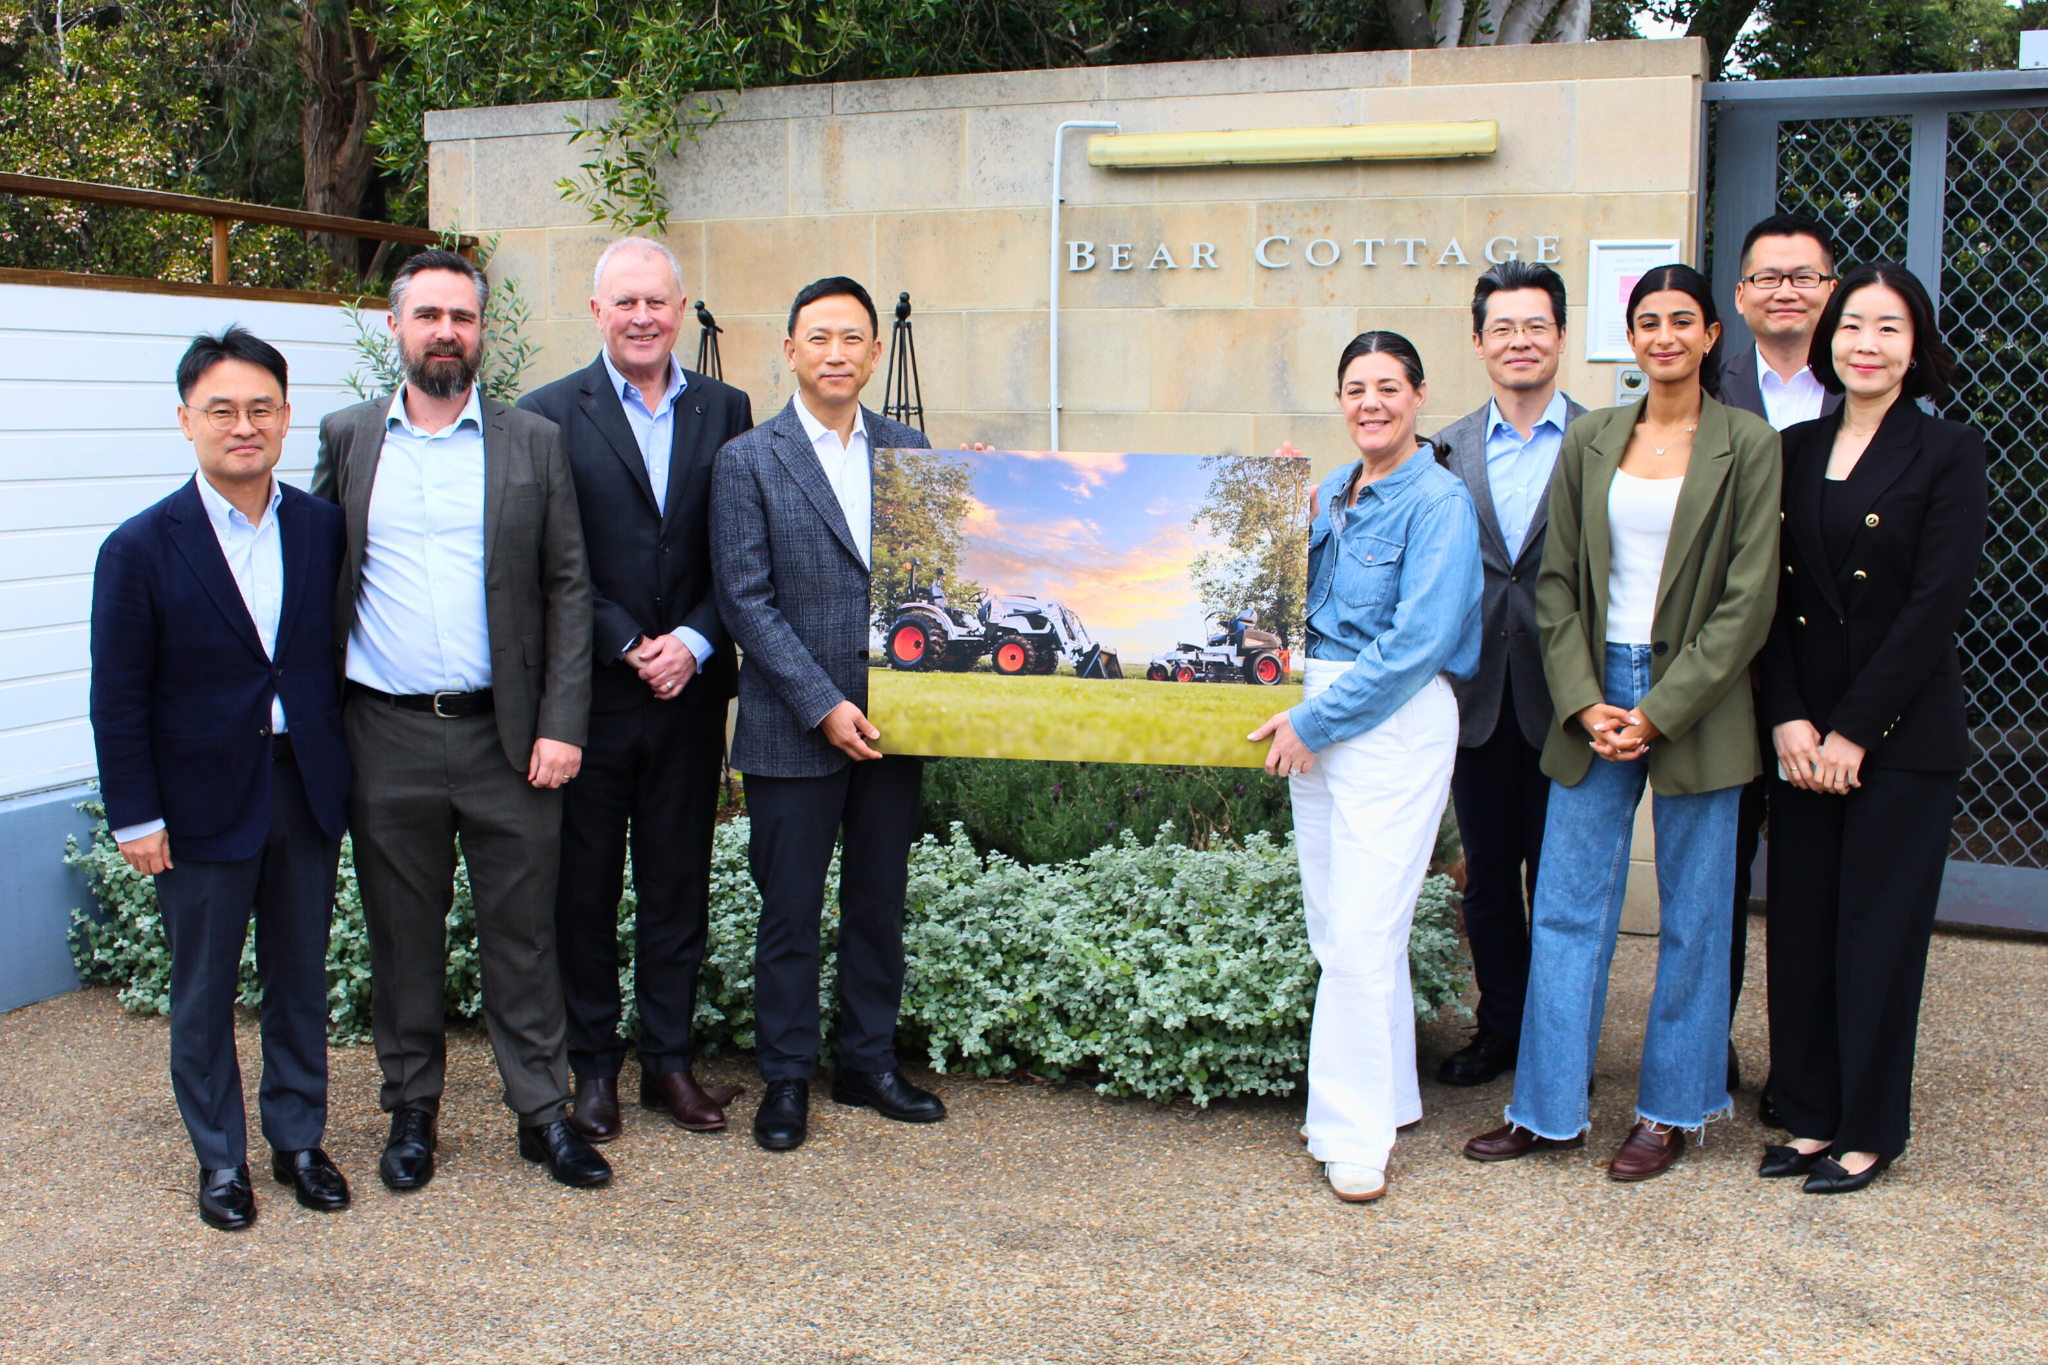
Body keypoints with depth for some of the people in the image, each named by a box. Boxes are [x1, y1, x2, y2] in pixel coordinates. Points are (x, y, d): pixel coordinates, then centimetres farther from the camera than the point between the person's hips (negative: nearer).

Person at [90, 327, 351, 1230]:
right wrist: (134, 816, -9)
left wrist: (345, 773, 3)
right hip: (202, 802, -3)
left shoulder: (324, 528, 1)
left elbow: (338, 656, 6)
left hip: (306, 790, 3)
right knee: (204, 992, 10)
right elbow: (119, 698, -7)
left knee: (301, 978, 14)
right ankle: (219, 1157, 26)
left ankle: (298, 1139, 30)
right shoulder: (142, 548, -8)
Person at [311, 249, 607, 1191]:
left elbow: (568, 590, 2)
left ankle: (543, 1112, 17)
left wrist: (561, 724, -6)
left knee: (522, 932, 6)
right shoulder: (347, 439, 8)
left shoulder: (535, 445, 4)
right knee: (402, 933, 11)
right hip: (385, 735, 1)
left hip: (506, 735, -1)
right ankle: (411, 1109, 26)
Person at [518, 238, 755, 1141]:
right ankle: (592, 1064, 21)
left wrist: (693, 643, -9)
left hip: (689, 692, 2)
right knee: (583, 886, 8)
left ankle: (668, 1059, 22)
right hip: (589, 691, -2)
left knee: (679, 882, 10)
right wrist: (630, 647, -13)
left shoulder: (724, 411, 7)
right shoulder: (550, 415, -2)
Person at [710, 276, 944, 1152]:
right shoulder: (748, 460, -3)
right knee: (790, 912, 6)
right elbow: (747, 600, -9)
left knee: (879, 904, 13)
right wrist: (824, 706, -14)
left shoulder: (909, 450, 8)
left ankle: (869, 1064, 28)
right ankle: (786, 1080, 21)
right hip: (793, 730, -3)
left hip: (893, 722, 4)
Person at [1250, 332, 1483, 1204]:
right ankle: (1376, 1097, 26)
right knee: (1334, 928, 12)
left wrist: (1314, 722, -15)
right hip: (1320, 720, 8)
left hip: (1396, 722, -8)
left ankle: (1356, 1135, 2)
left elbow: (1417, 641, -17)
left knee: (1361, 931, -7)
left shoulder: (1438, 502, -10)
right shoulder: (1330, 495, 12)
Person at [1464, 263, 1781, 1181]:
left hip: (1694, 707, -3)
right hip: (1595, 700, 3)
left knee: (1692, 916, 7)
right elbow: (1558, 582, 7)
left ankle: (1670, 1111, 22)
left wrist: (1659, 712, -12)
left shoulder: (1747, 446, -2)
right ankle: (1549, 1110, 16)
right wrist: (1585, 701, -5)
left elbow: (1747, 600, -7)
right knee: (1566, 908, 5)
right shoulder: (1590, 442, 8)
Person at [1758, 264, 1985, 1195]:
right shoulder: (1795, 451, 9)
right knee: (1800, 925, 8)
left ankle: (1869, 1129, 16)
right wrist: (1788, 719, -7)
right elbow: (1771, 597, 5)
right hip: (1803, 734, 4)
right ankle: (1811, 1115, 21)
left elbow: (1935, 604, -11)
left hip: (1901, 734, -4)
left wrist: (1853, 731, -14)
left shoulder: (1948, 454, -4)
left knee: (1877, 928, 2)